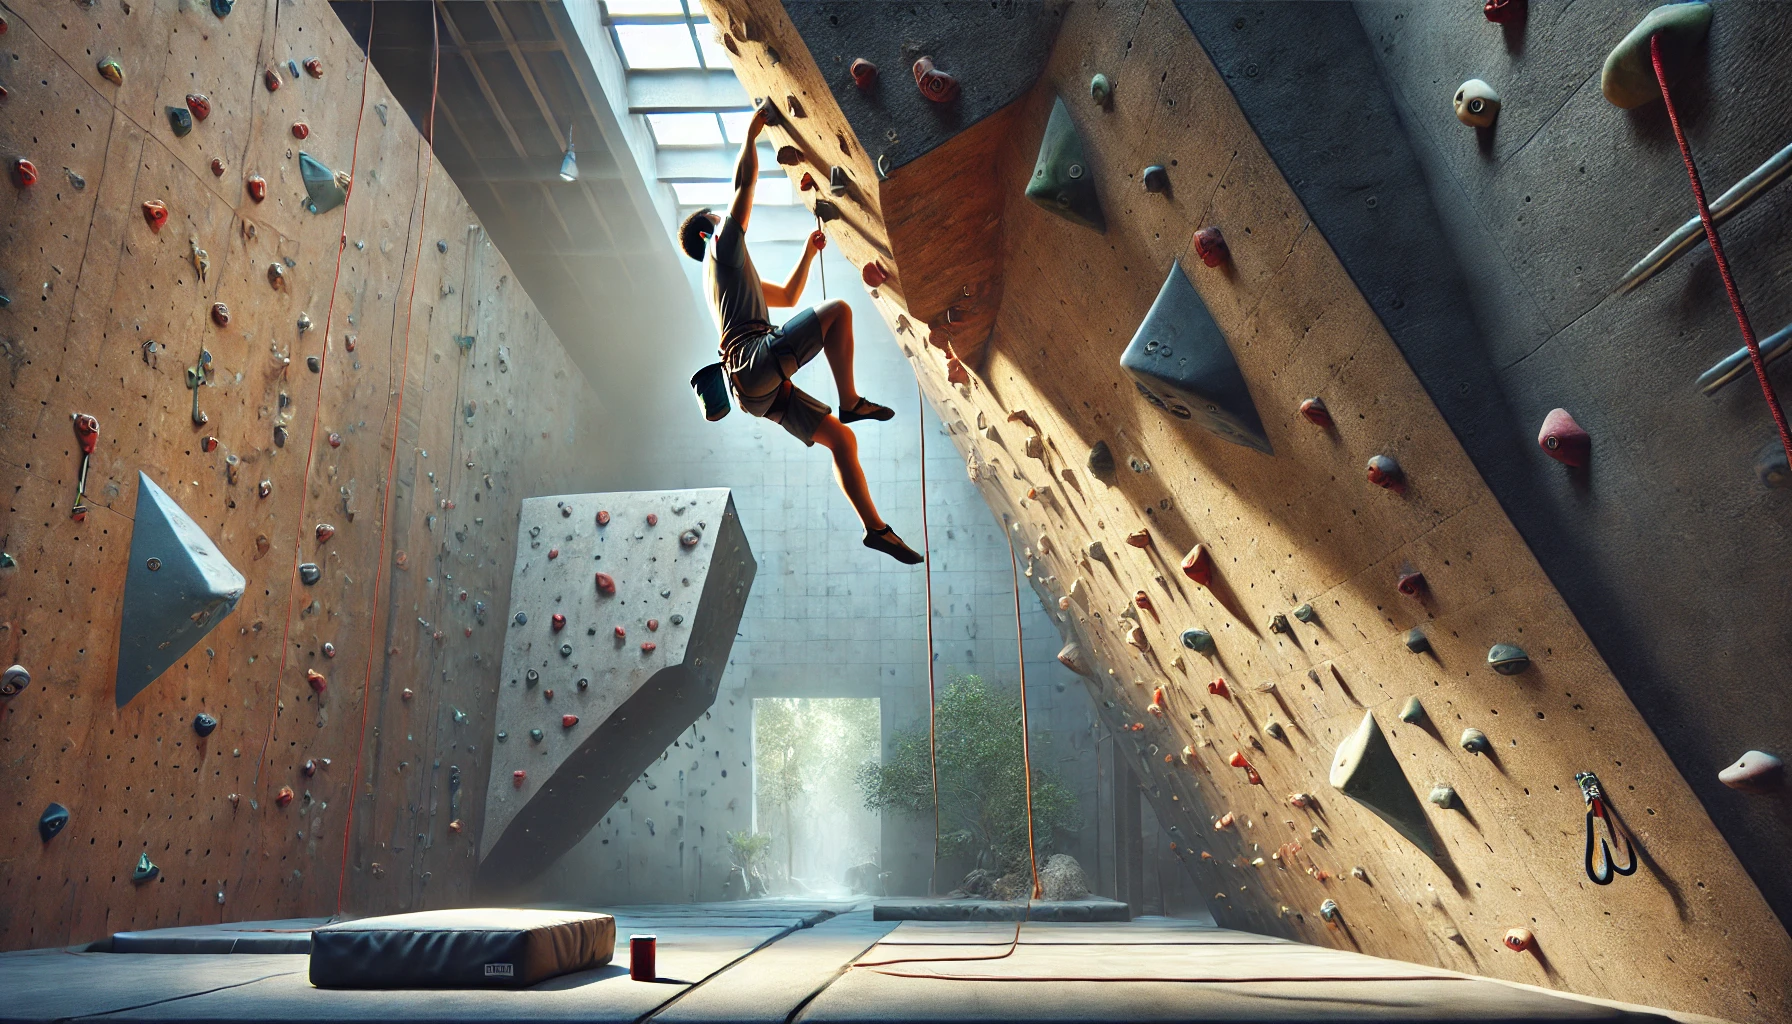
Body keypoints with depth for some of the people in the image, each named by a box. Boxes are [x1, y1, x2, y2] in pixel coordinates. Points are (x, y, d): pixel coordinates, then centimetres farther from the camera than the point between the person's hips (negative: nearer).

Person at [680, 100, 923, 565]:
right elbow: (744, 184, 6)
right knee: (837, 310, -13)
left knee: (842, 439, 5)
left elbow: (788, 297, 45)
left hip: (761, 390, 9)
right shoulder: (722, 249, 12)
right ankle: (850, 401, -15)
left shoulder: (730, 276, 37)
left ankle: (875, 527, 4)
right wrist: (752, 134, 14)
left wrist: (808, 253, 42)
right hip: (756, 361, -9)